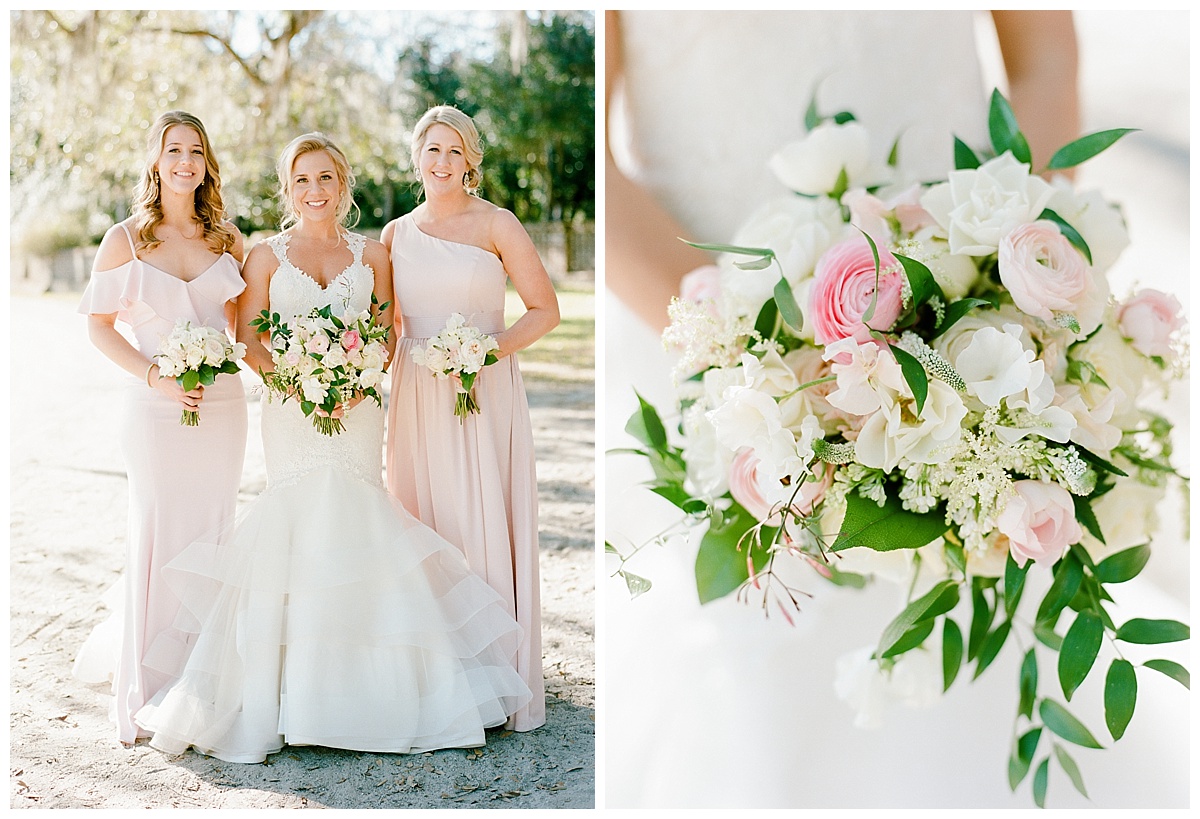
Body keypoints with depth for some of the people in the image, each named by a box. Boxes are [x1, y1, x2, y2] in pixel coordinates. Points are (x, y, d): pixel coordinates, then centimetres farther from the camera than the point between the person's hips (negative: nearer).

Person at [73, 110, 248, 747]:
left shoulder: (226, 237, 8)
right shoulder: (126, 238, 0)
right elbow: (100, 325, -1)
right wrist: (154, 376, -14)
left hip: (222, 403, 3)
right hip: (156, 407, -3)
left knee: (212, 535, 8)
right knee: (157, 536, -1)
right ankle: (145, 692, 14)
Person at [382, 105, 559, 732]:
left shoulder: (495, 224, -1)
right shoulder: (396, 234, 12)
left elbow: (545, 310, -3)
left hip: (485, 393, -4)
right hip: (417, 394, 4)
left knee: (486, 526, -3)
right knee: (426, 526, 5)